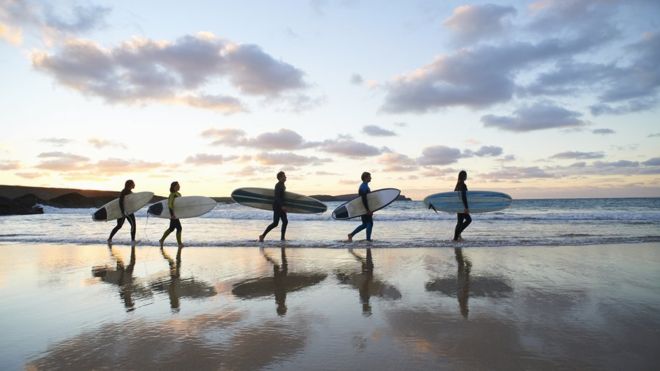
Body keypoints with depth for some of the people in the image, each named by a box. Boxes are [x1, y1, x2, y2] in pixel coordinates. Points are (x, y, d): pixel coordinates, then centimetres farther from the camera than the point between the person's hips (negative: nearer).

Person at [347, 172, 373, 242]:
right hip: (365, 208, -10)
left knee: (365, 224, 14)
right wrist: (368, 210, -25)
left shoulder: (364, 186, 17)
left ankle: (351, 234, 14)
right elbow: (364, 199, -24)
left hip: (364, 208, 10)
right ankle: (368, 239, 1)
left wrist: (369, 209, 24)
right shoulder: (364, 186, -16)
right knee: (370, 223, -3)